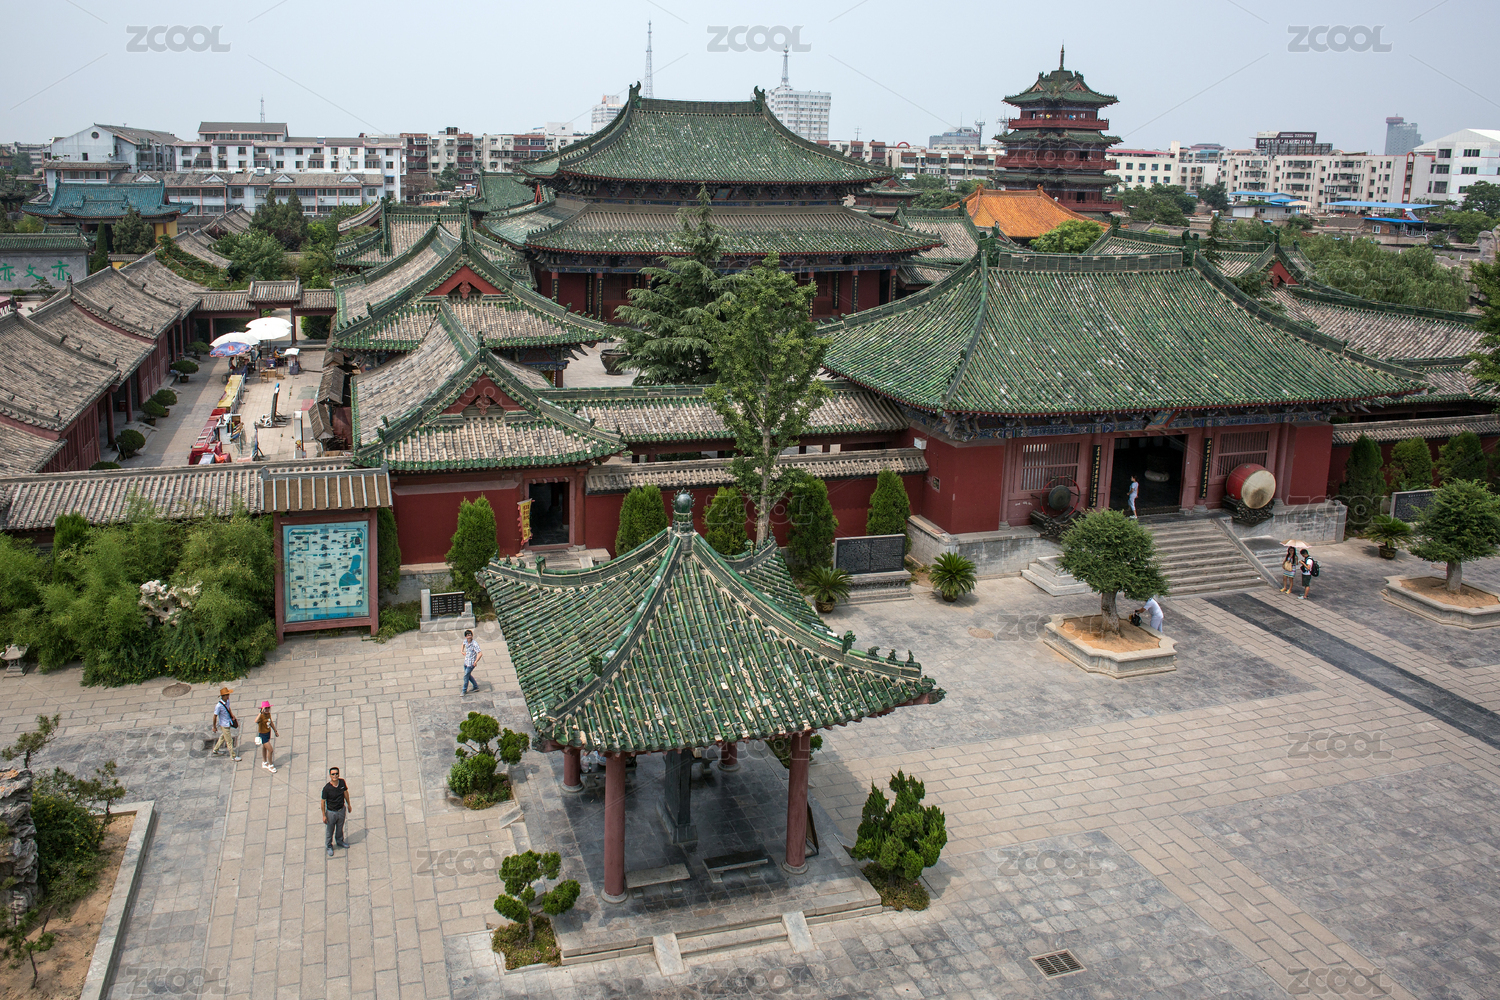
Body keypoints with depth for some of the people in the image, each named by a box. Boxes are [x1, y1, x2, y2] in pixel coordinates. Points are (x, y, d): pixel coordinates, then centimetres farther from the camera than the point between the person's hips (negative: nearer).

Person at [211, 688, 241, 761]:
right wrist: (214, 727, -11)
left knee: (223, 737, 28)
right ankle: (233, 756, 17)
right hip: (224, 725, -8)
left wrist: (232, 715, 3)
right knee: (229, 741, 4)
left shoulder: (227, 701, -6)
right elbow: (215, 716, -19)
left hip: (228, 723, 8)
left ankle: (215, 749, 49)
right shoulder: (219, 706, -29)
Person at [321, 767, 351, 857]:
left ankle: (339, 841, 50)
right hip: (331, 812, -4)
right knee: (330, 830, 15)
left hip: (342, 810, 4)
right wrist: (324, 815, -11)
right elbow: (323, 802, -16)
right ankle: (329, 846, 39)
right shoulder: (326, 788, -27)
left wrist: (348, 804, 14)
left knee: (340, 828, 25)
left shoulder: (342, 782, -15)